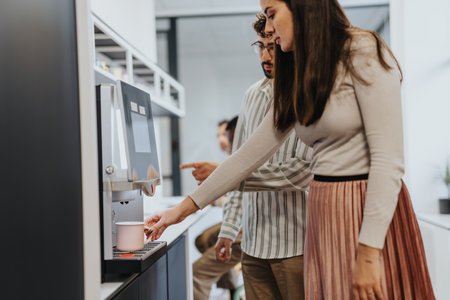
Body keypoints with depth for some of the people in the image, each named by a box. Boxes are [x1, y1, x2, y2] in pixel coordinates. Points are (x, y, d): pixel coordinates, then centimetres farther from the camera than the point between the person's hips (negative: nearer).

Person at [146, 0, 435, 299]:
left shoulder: (364, 53, -10)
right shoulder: (299, 82, 13)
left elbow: (388, 158, -17)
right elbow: (249, 154, 12)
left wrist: (369, 252, -20)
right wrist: (185, 208, 11)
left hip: (373, 215, -7)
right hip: (323, 215, 7)